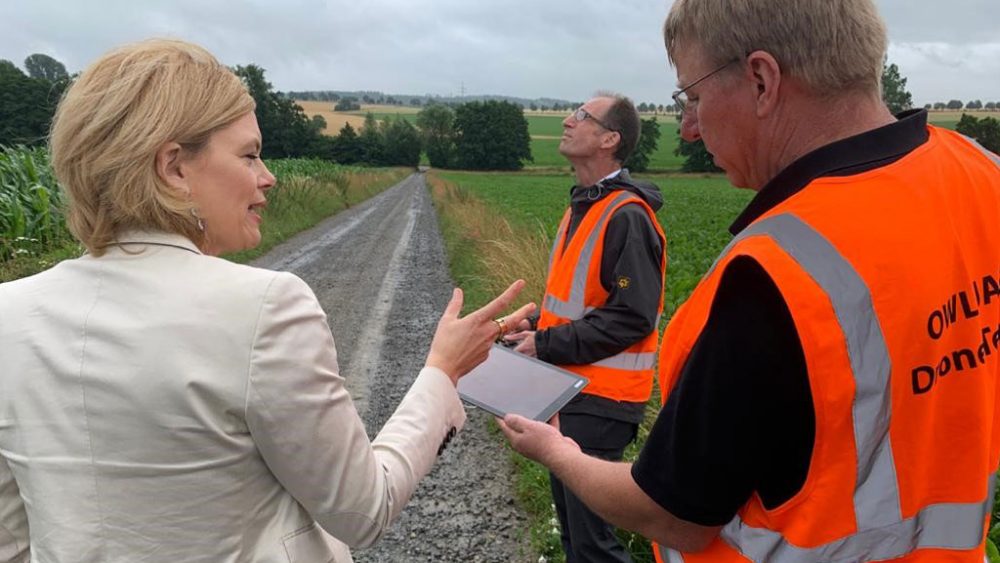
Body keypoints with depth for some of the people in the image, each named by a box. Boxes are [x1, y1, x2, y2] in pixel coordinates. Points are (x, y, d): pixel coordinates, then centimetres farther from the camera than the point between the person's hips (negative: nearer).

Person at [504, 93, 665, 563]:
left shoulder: (627, 216, -19)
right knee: (567, 504, 21)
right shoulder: (582, 206, 11)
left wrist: (546, 346, -19)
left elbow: (632, 317, -23)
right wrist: (535, 327, 4)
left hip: (601, 400, -9)